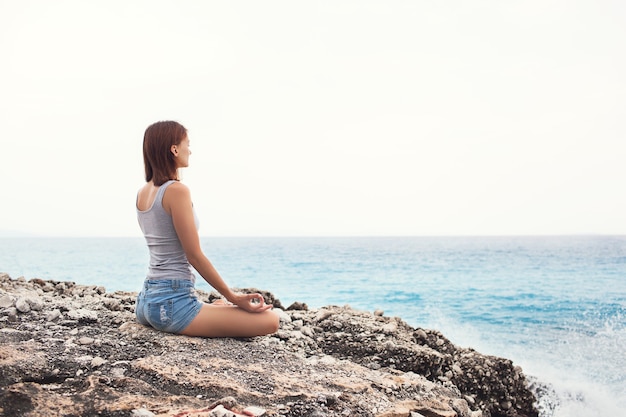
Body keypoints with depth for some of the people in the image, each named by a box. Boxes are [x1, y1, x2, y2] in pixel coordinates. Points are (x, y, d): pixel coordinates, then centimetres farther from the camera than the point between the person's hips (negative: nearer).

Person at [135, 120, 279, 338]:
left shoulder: (142, 193, 9)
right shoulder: (177, 190, -17)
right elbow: (195, 256, -17)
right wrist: (232, 297, -12)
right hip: (173, 303, -10)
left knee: (222, 305, 40)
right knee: (269, 321, -16)